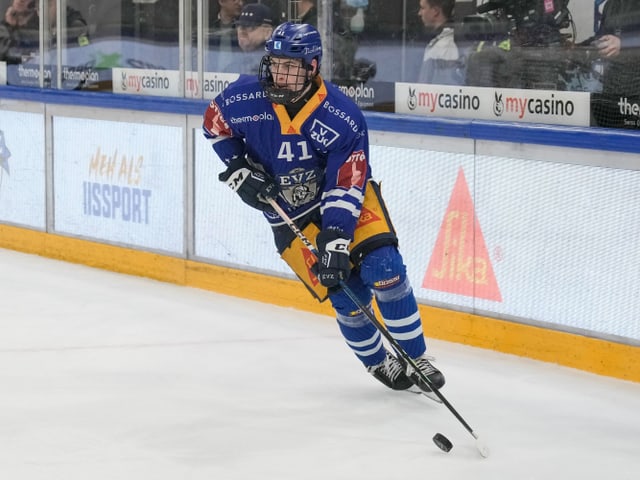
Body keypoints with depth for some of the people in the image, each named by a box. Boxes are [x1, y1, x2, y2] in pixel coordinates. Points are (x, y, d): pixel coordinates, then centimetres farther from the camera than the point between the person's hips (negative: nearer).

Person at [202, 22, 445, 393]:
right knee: (347, 296, -7)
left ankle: (415, 359, -1)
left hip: (348, 198, -1)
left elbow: (346, 190, -27)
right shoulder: (246, 98, -19)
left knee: (385, 270, -18)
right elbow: (215, 121, 4)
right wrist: (237, 170, -6)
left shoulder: (343, 118, -25)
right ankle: (379, 363, 19)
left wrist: (335, 241, -35)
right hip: (291, 215, 1)